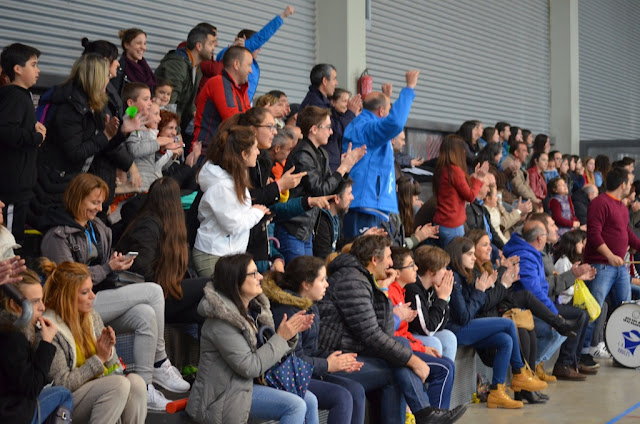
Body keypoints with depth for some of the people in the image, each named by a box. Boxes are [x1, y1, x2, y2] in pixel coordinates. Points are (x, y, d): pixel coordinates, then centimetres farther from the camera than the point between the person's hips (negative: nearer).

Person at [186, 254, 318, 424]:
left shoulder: (254, 307, 6)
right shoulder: (222, 322, -22)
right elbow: (249, 367, -24)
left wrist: (291, 332, -9)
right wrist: (281, 338, -20)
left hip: (254, 381, 9)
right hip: (224, 395, -9)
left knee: (310, 401, -2)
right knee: (296, 406, -20)